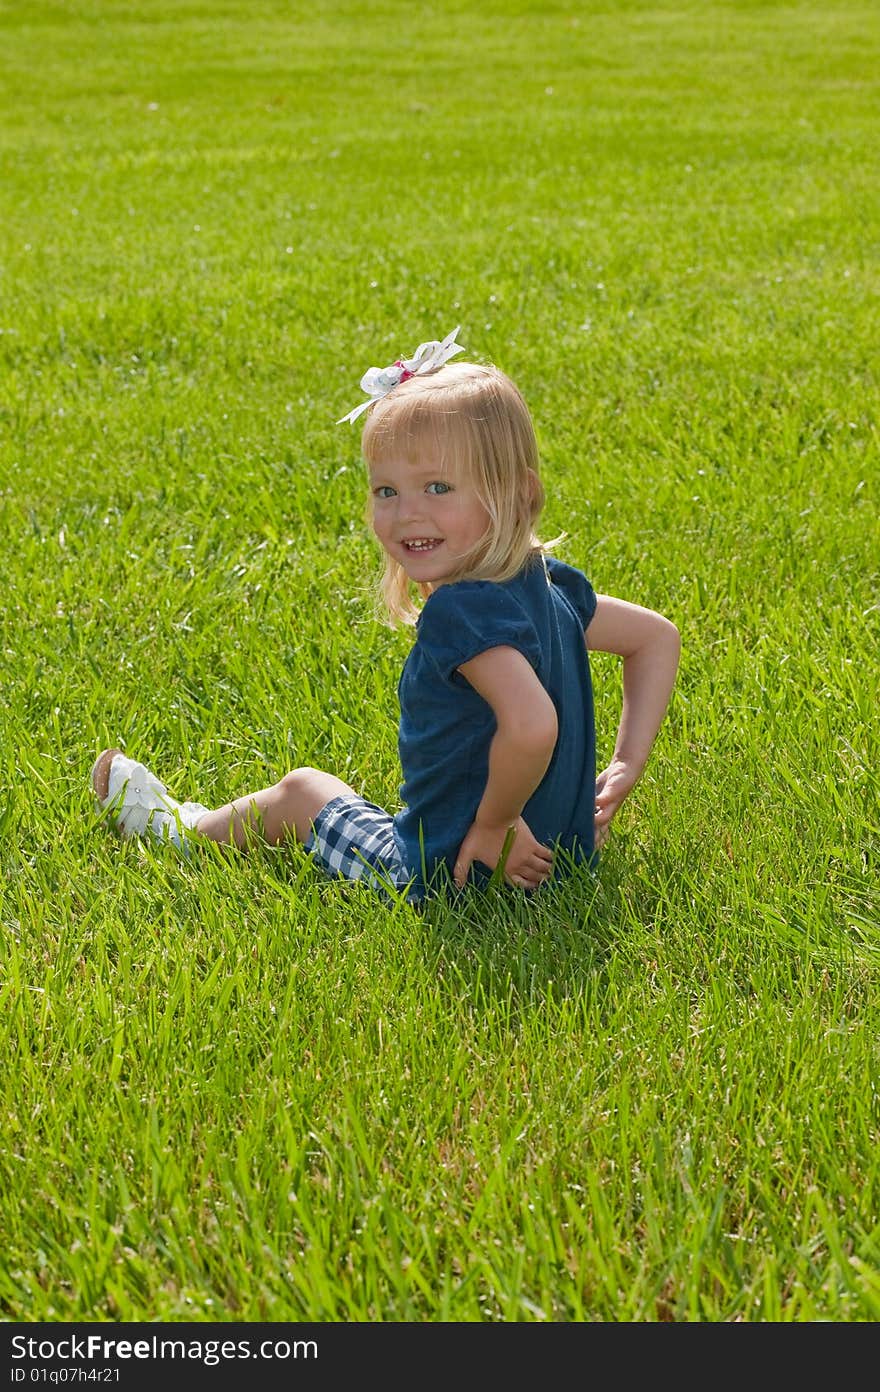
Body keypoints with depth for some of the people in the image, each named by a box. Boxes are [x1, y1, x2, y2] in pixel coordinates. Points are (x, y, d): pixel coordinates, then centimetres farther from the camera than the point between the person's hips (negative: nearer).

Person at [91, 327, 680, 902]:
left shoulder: (461, 612, -29)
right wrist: (624, 768, 7)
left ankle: (182, 828, 47)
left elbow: (531, 725, -45)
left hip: (449, 876, -6)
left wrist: (492, 824, -27)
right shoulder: (546, 583, -3)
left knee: (301, 791, 19)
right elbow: (658, 636, 9)